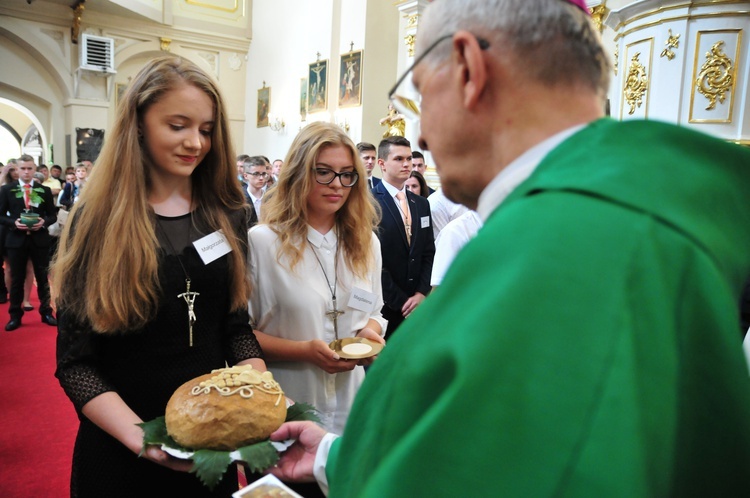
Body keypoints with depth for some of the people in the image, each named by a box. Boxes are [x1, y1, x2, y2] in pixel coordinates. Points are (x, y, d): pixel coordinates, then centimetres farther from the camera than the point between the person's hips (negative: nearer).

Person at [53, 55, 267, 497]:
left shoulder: (226, 215, -1)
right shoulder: (99, 220, -10)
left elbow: (237, 327, 1)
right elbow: (75, 362, -10)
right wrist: (140, 437, -25)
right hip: (119, 451, -3)